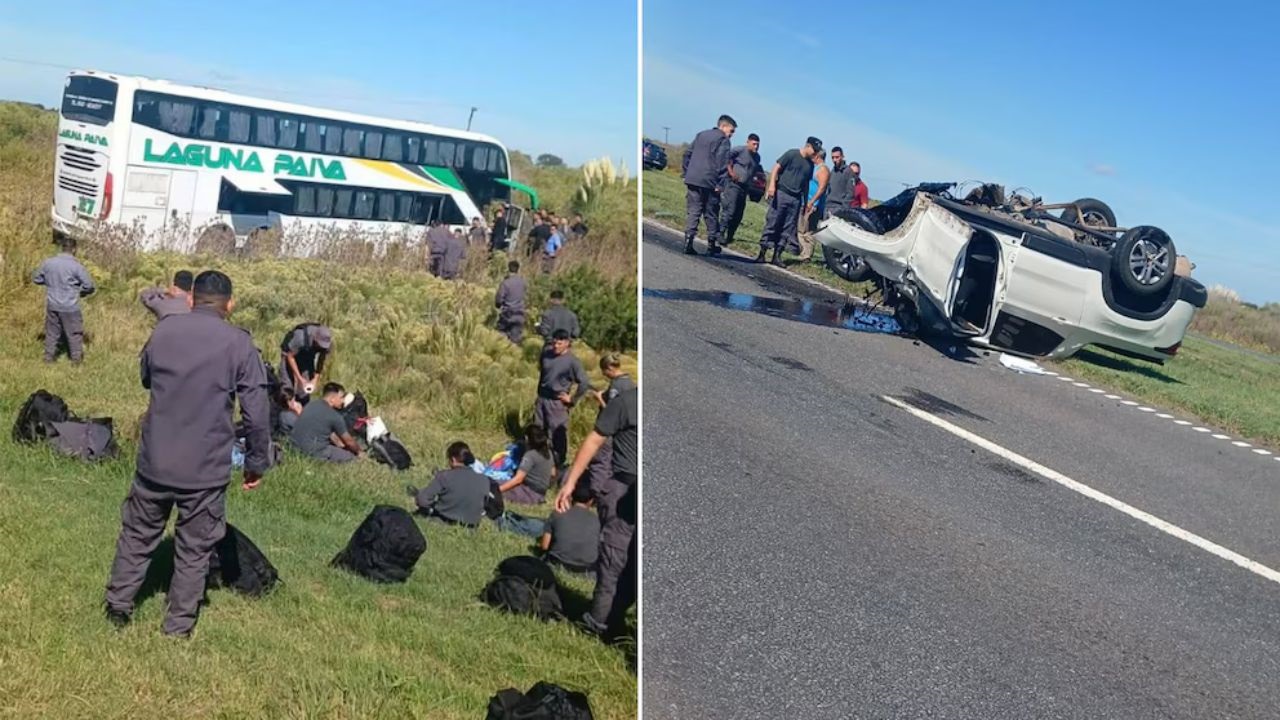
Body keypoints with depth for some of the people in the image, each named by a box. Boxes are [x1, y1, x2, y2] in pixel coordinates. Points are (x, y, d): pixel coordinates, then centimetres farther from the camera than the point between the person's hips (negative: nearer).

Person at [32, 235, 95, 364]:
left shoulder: (48, 263, -3)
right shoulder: (76, 266, -16)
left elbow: (35, 278, 10)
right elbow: (89, 286, -12)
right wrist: (81, 292, 8)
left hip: (52, 305, 4)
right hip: (70, 307, -4)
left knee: (52, 331, 17)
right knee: (74, 332, 11)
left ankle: (49, 356, 25)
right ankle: (76, 357, 21)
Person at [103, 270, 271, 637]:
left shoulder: (162, 330, 1)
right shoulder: (240, 344, -11)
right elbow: (257, 414, -10)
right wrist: (257, 463, 1)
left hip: (154, 459, 3)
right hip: (207, 468, -3)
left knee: (138, 534, 21)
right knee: (194, 549, 10)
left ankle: (118, 606, 33)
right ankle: (179, 626, 18)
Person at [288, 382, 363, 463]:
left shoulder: (310, 405, 13)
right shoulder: (335, 416, -10)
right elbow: (349, 441, 5)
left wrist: (341, 445, 32)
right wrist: (358, 451, 23)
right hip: (312, 451, -9)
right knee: (351, 457, -4)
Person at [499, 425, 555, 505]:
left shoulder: (530, 455, -20)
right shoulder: (548, 452, 3)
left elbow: (518, 479, -23)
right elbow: (553, 473, 14)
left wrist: (498, 489, -21)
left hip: (531, 493, -9)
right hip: (541, 492, 9)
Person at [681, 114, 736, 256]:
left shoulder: (700, 135, 18)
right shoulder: (723, 140, -4)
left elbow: (688, 155, 18)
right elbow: (721, 162, -13)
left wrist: (687, 175, 18)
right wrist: (718, 184, -12)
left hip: (692, 180, 5)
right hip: (708, 183, -5)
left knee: (692, 212, 4)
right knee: (711, 215, 5)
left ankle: (688, 242, -8)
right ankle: (712, 246, 9)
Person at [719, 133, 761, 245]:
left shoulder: (757, 157, 15)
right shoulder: (740, 150, -9)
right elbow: (727, 157, -17)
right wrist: (731, 172, -18)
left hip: (744, 187, 8)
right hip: (733, 184, -8)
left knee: (738, 215, 8)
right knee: (729, 210, -16)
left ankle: (729, 236, 17)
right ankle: (721, 233, -14)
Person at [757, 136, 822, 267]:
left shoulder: (810, 164, 16)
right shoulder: (792, 154, -2)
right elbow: (776, 168, -7)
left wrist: (806, 203, 18)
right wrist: (772, 184, -20)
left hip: (796, 199, 6)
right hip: (781, 193, -6)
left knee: (787, 228, 4)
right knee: (772, 223, -7)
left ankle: (777, 256, 8)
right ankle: (762, 253, -4)